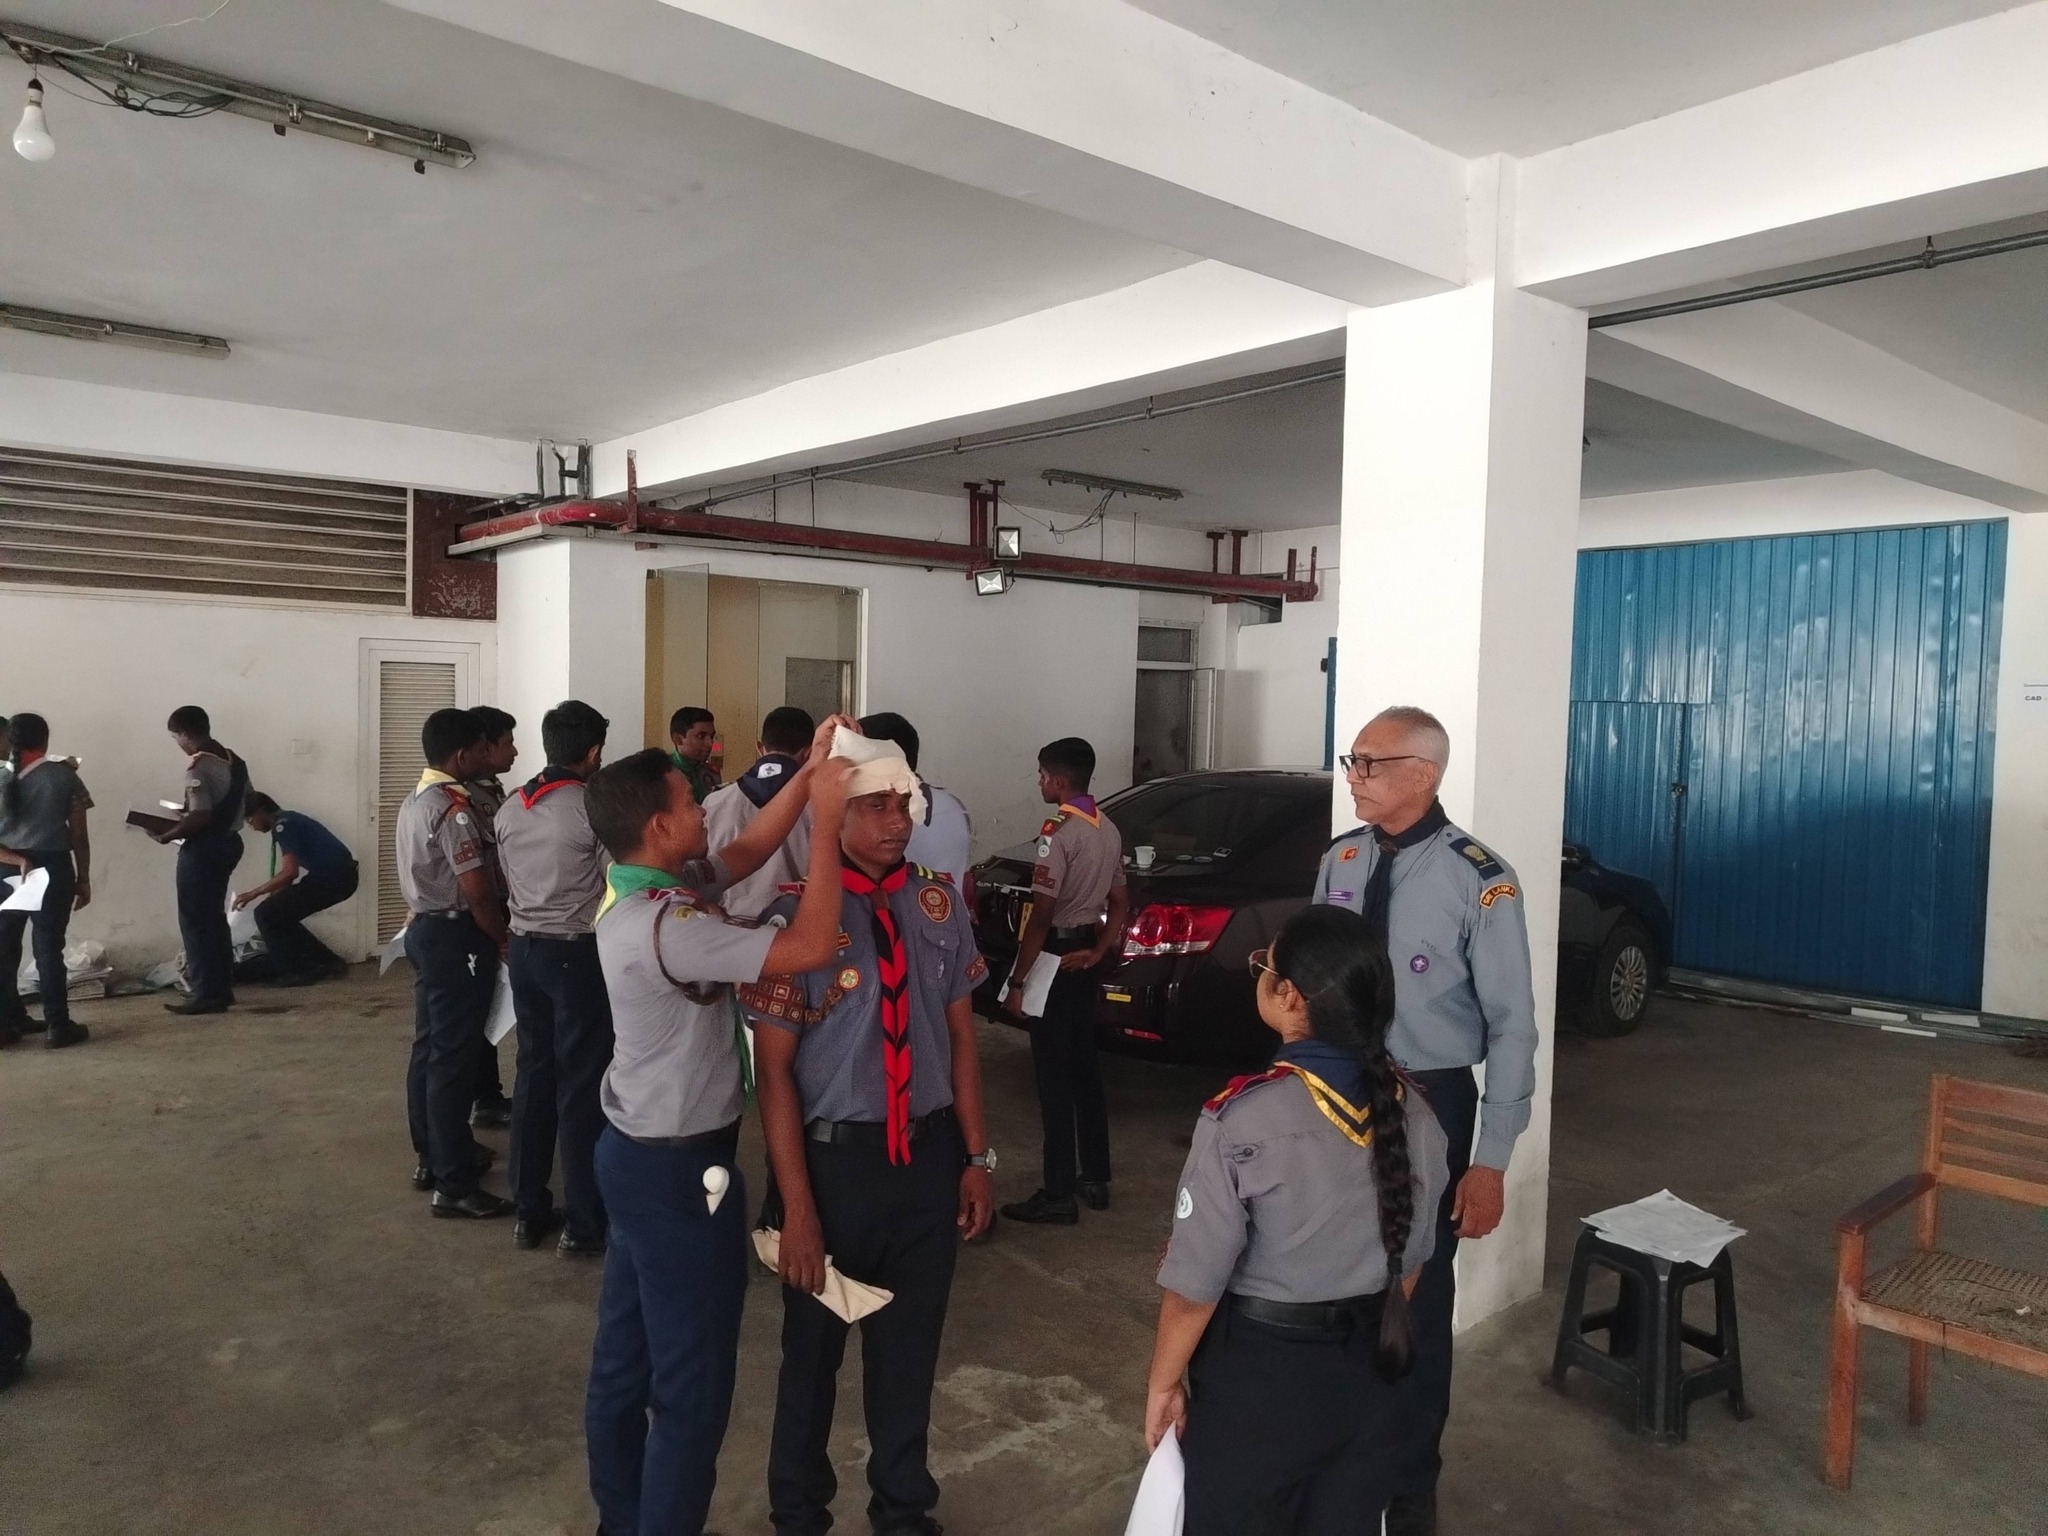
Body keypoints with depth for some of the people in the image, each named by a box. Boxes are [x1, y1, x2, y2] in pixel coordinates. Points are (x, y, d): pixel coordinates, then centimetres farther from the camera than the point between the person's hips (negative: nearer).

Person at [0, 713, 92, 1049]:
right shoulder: (63, 775, -4)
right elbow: (79, 834, -3)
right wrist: (84, 878, 3)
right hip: (53, 868, -2)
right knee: (49, 947, 1)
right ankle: (57, 1026, 4)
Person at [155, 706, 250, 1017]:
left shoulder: (199, 766, -19)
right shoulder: (234, 760, 9)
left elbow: (201, 818, -25)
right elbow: (246, 803, 19)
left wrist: (168, 834, -10)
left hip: (203, 848, -9)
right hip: (228, 842, 9)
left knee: (196, 921, -1)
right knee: (214, 917, 17)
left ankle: (206, 995, 1)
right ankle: (222, 988, 21)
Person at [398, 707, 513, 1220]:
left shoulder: (414, 801, 12)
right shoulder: (453, 808, -20)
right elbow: (476, 889, -23)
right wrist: (504, 939, -10)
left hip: (424, 927, 10)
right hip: (455, 936, -10)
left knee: (429, 1047, 17)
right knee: (454, 1057, -6)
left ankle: (433, 1155, 29)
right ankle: (454, 1184, -2)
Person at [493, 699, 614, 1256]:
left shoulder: (510, 808, 6)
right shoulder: (592, 809, -15)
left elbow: (507, 886, 13)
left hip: (525, 948, 7)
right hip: (577, 954, -7)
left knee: (534, 1074, 14)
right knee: (582, 1085, 0)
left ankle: (529, 1210, 23)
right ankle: (584, 1224, 7)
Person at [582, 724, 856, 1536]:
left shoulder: (636, 893, 2)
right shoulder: (668, 927, -28)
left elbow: (747, 851, 9)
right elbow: (810, 946, -30)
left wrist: (808, 771, 0)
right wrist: (827, 820, -24)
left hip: (637, 1152, 10)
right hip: (681, 1168, -10)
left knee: (626, 1352, 22)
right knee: (691, 1378, 5)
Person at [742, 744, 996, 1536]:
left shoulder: (940, 904, -2)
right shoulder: (796, 916, -17)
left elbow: (959, 1034, 6)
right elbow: (774, 1070, -14)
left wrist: (975, 1156, 5)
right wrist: (797, 1204, -14)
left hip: (928, 1152, 4)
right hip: (833, 1154, -4)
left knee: (911, 1343, 22)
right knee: (814, 1346, 18)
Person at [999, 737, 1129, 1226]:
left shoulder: (1058, 832, -18)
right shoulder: (1109, 830, 10)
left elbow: (1041, 914, -21)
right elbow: (1119, 902, 15)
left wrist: (1017, 980, -16)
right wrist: (1097, 952, 9)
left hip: (1056, 955, -9)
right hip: (1083, 955, 9)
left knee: (1054, 1075, -4)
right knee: (1084, 1065, 16)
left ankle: (1058, 1195, 1)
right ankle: (1095, 1179, 25)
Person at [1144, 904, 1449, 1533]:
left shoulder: (1242, 1120, -26)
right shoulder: (1413, 1114, -8)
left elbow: (1196, 1284, -19)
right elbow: (1409, 1259, 6)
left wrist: (1163, 1384, -3)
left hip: (1258, 1376, -5)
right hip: (1368, 1373, 5)